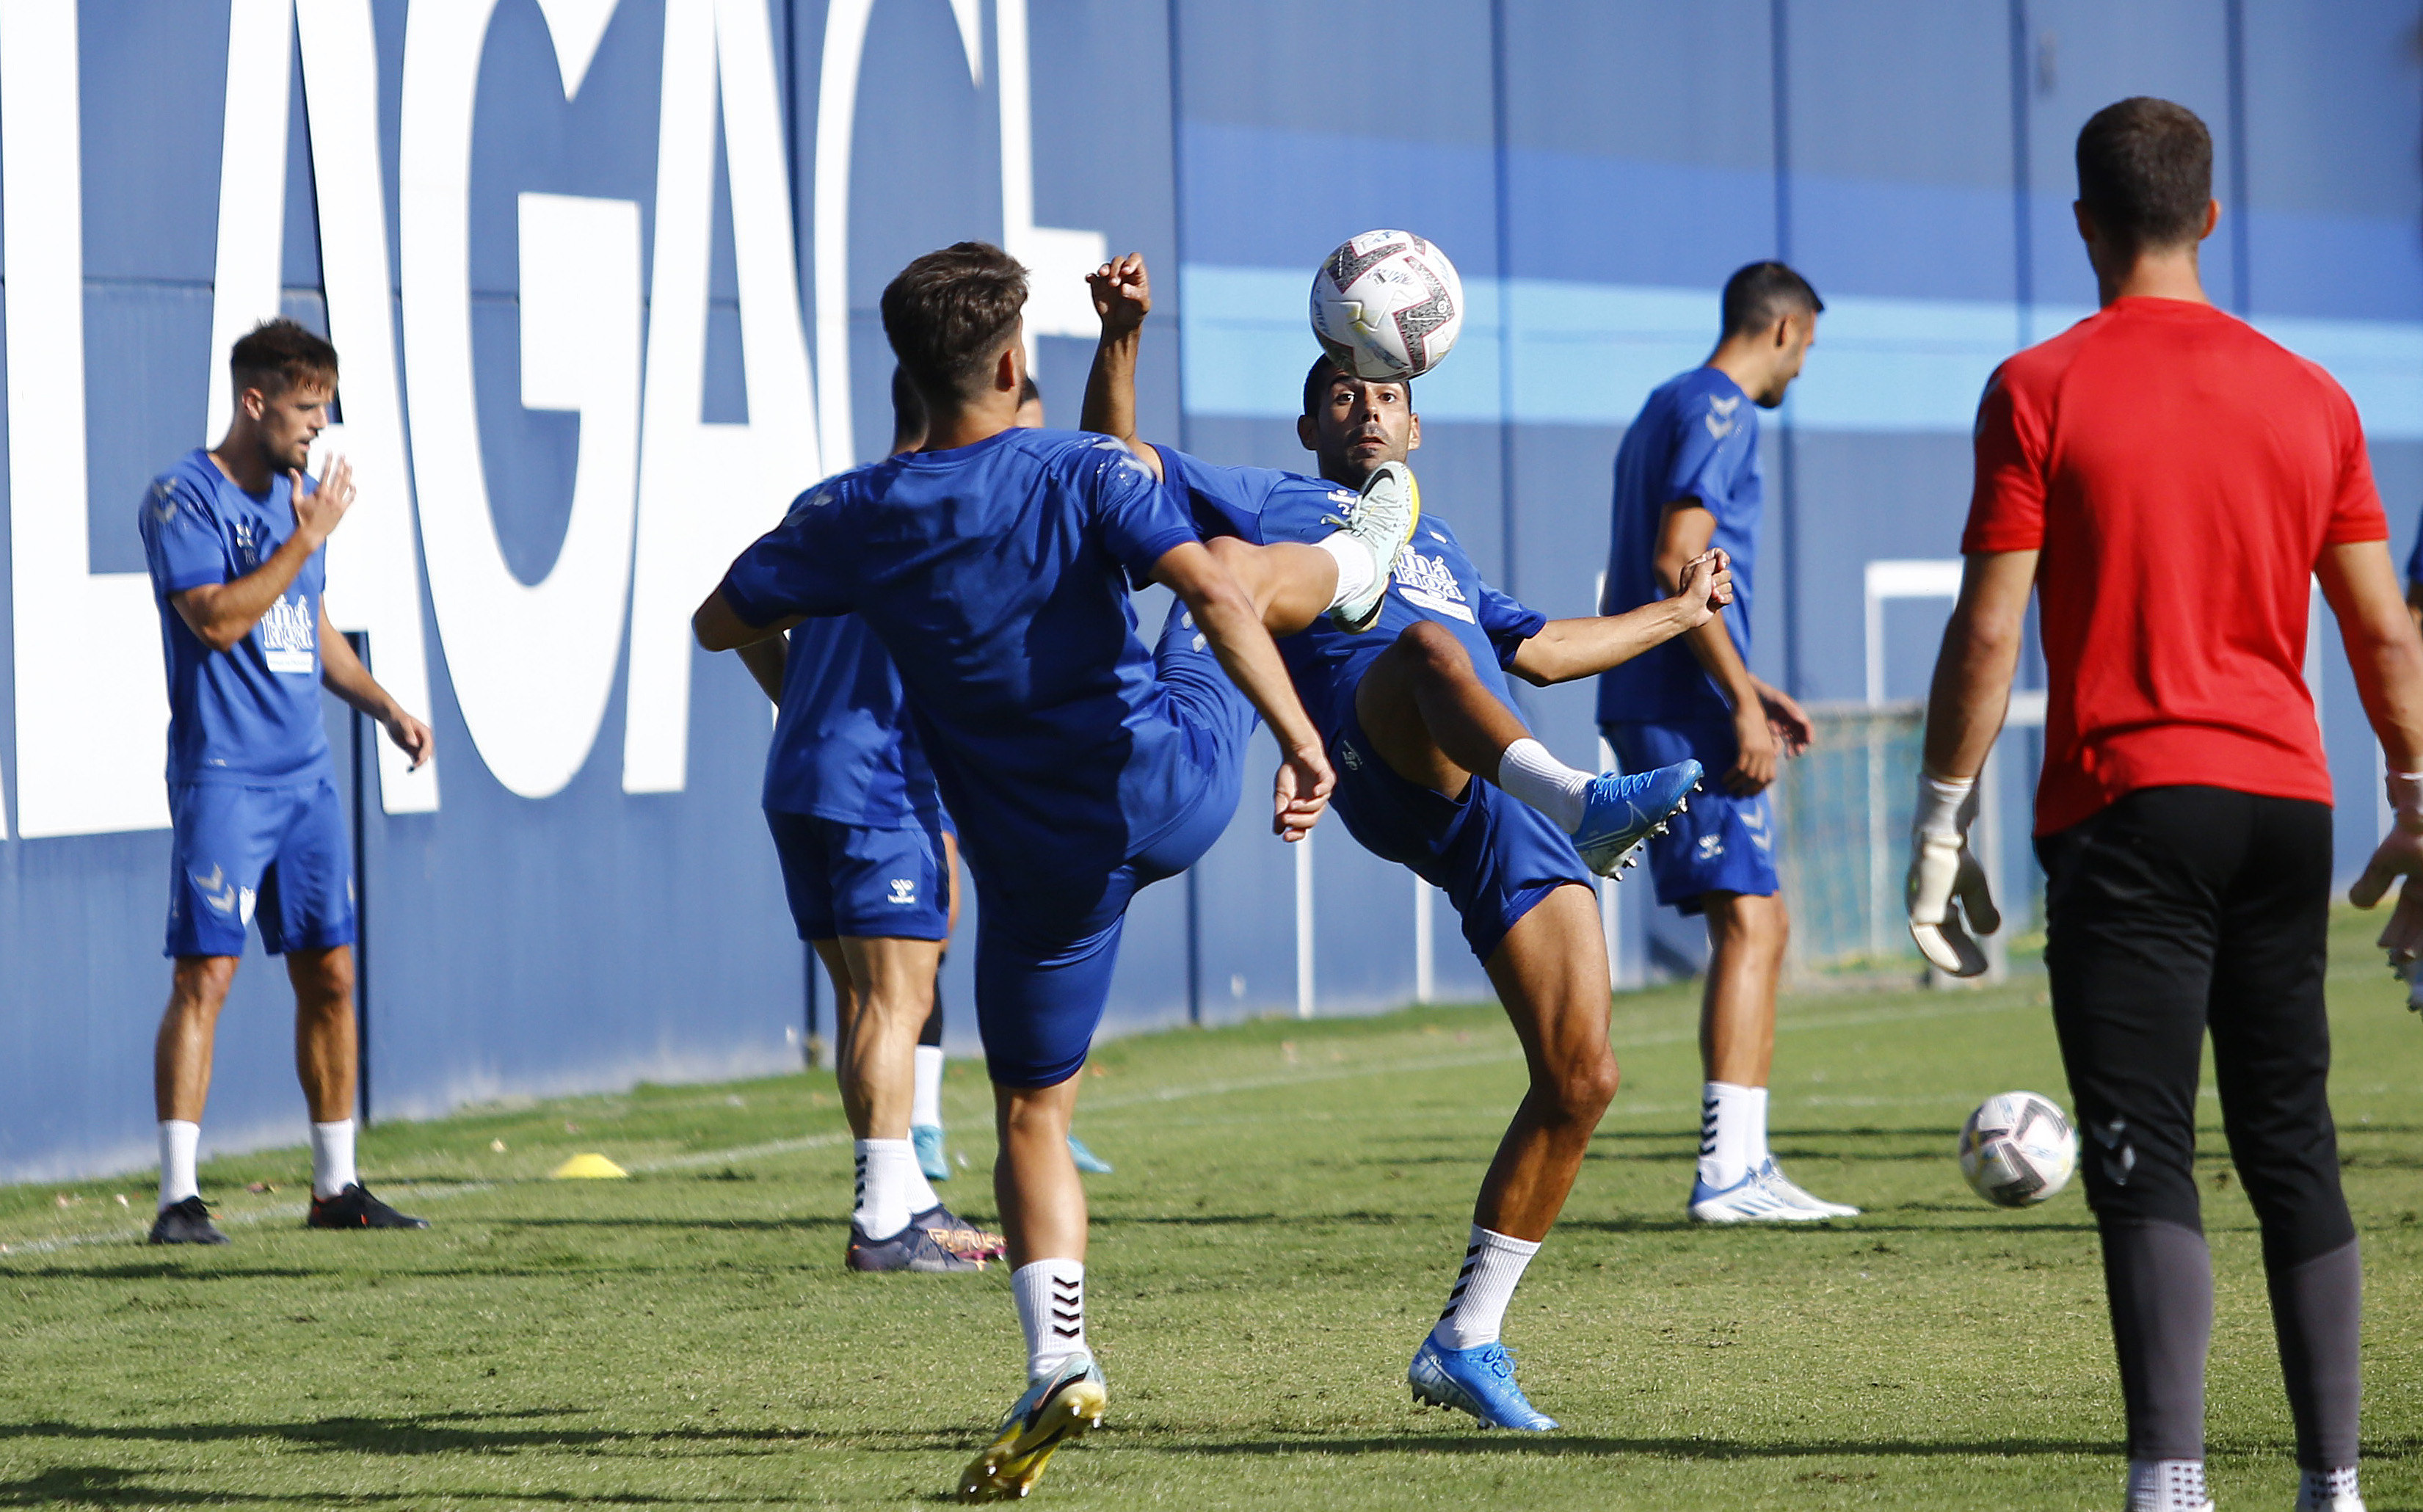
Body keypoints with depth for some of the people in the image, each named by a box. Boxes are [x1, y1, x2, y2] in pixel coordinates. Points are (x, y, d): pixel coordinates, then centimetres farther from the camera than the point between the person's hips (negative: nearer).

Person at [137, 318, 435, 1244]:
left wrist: (383, 706, 14)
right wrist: (306, 541, -15)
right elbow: (217, 619, -20)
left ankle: (336, 1186, 18)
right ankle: (179, 1197, -12)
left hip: (306, 776, 8)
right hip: (221, 776, -8)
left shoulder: (296, 498, 16)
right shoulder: (183, 498, -8)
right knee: (205, 975, -12)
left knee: (328, 974, 9)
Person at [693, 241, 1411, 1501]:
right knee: (1247, 572, 29)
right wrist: (1300, 739, -26)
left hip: (1043, 863, 0)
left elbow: (719, 624, 3)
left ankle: (1056, 1362, -5)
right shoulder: (1084, 476, -15)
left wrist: (817, 565, 23)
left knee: (1033, 1115, 12)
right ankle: (1360, 565, 63)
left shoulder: (854, 520, -10)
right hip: (1176, 784, 0)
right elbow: (1215, 593, -28)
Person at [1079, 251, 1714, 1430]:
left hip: (1504, 822, 6)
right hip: (1388, 771, -6)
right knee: (1422, 643, -41)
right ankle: (1581, 799, -69)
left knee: (1580, 1079, -5)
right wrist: (1122, 339, -3)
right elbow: (1116, 461, 12)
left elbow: (1542, 650, 49)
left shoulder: (1438, 545, 42)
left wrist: (1678, 614, 56)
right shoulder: (1272, 504, 23)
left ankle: (1467, 1340, 3)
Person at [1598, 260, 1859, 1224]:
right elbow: (1678, 563, -19)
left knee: (1755, 922, 13)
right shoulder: (1719, 412, -8)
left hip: (1649, 702, 10)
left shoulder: (1667, 410, 23)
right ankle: (1729, 1171, -18)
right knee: (1750, 921, -13)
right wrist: (1743, 701, -20)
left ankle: (1743, 1161, 12)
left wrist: (1743, 691, 26)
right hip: (1687, 711, -10)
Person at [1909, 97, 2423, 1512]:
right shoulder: (2308, 396, 8)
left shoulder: (2042, 390, -4)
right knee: (2293, 1152, 13)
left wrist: (1944, 818, -2)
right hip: (2287, 803, 4)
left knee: (2147, 1164, -9)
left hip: (2129, 807, -4)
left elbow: (1988, 629, -8)